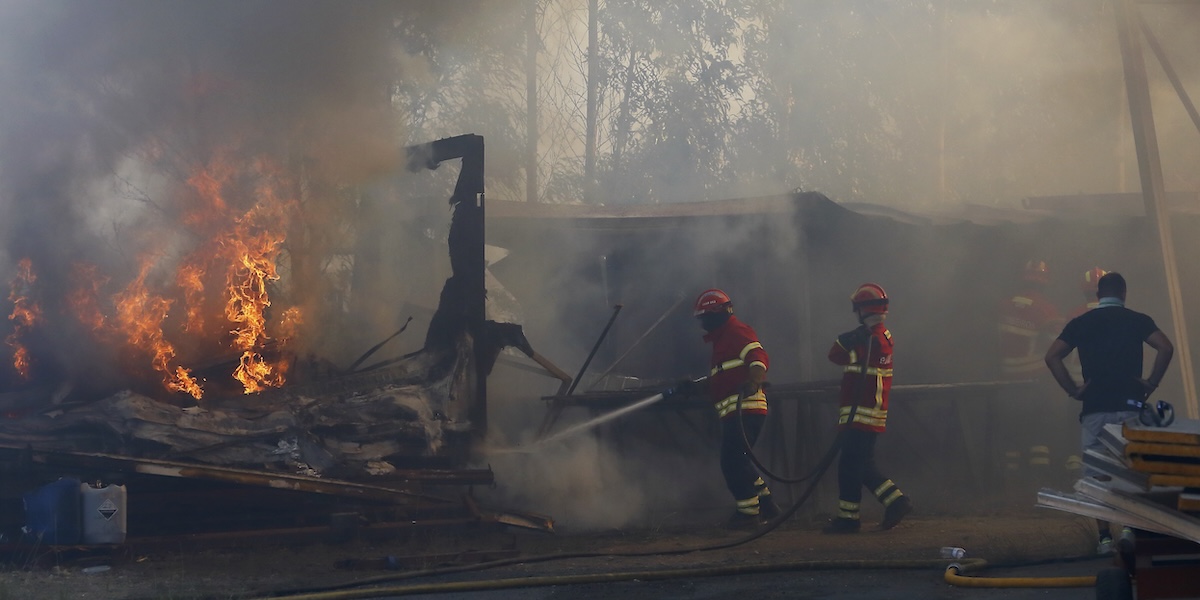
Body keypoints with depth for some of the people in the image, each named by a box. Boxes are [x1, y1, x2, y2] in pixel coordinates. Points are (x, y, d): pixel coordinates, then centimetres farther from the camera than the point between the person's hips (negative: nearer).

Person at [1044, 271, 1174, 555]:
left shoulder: (1080, 323, 8)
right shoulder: (1137, 320, 4)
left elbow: (1052, 356, -2)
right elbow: (1166, 348, -12)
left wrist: (1073, 390, 2)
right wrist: (1151, 383, -4)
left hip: (1094, 408, 1)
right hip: (1131, 405, -1)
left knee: (1096, 474, 4)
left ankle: (1104, 537, 0)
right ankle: (1131, 526, -2)